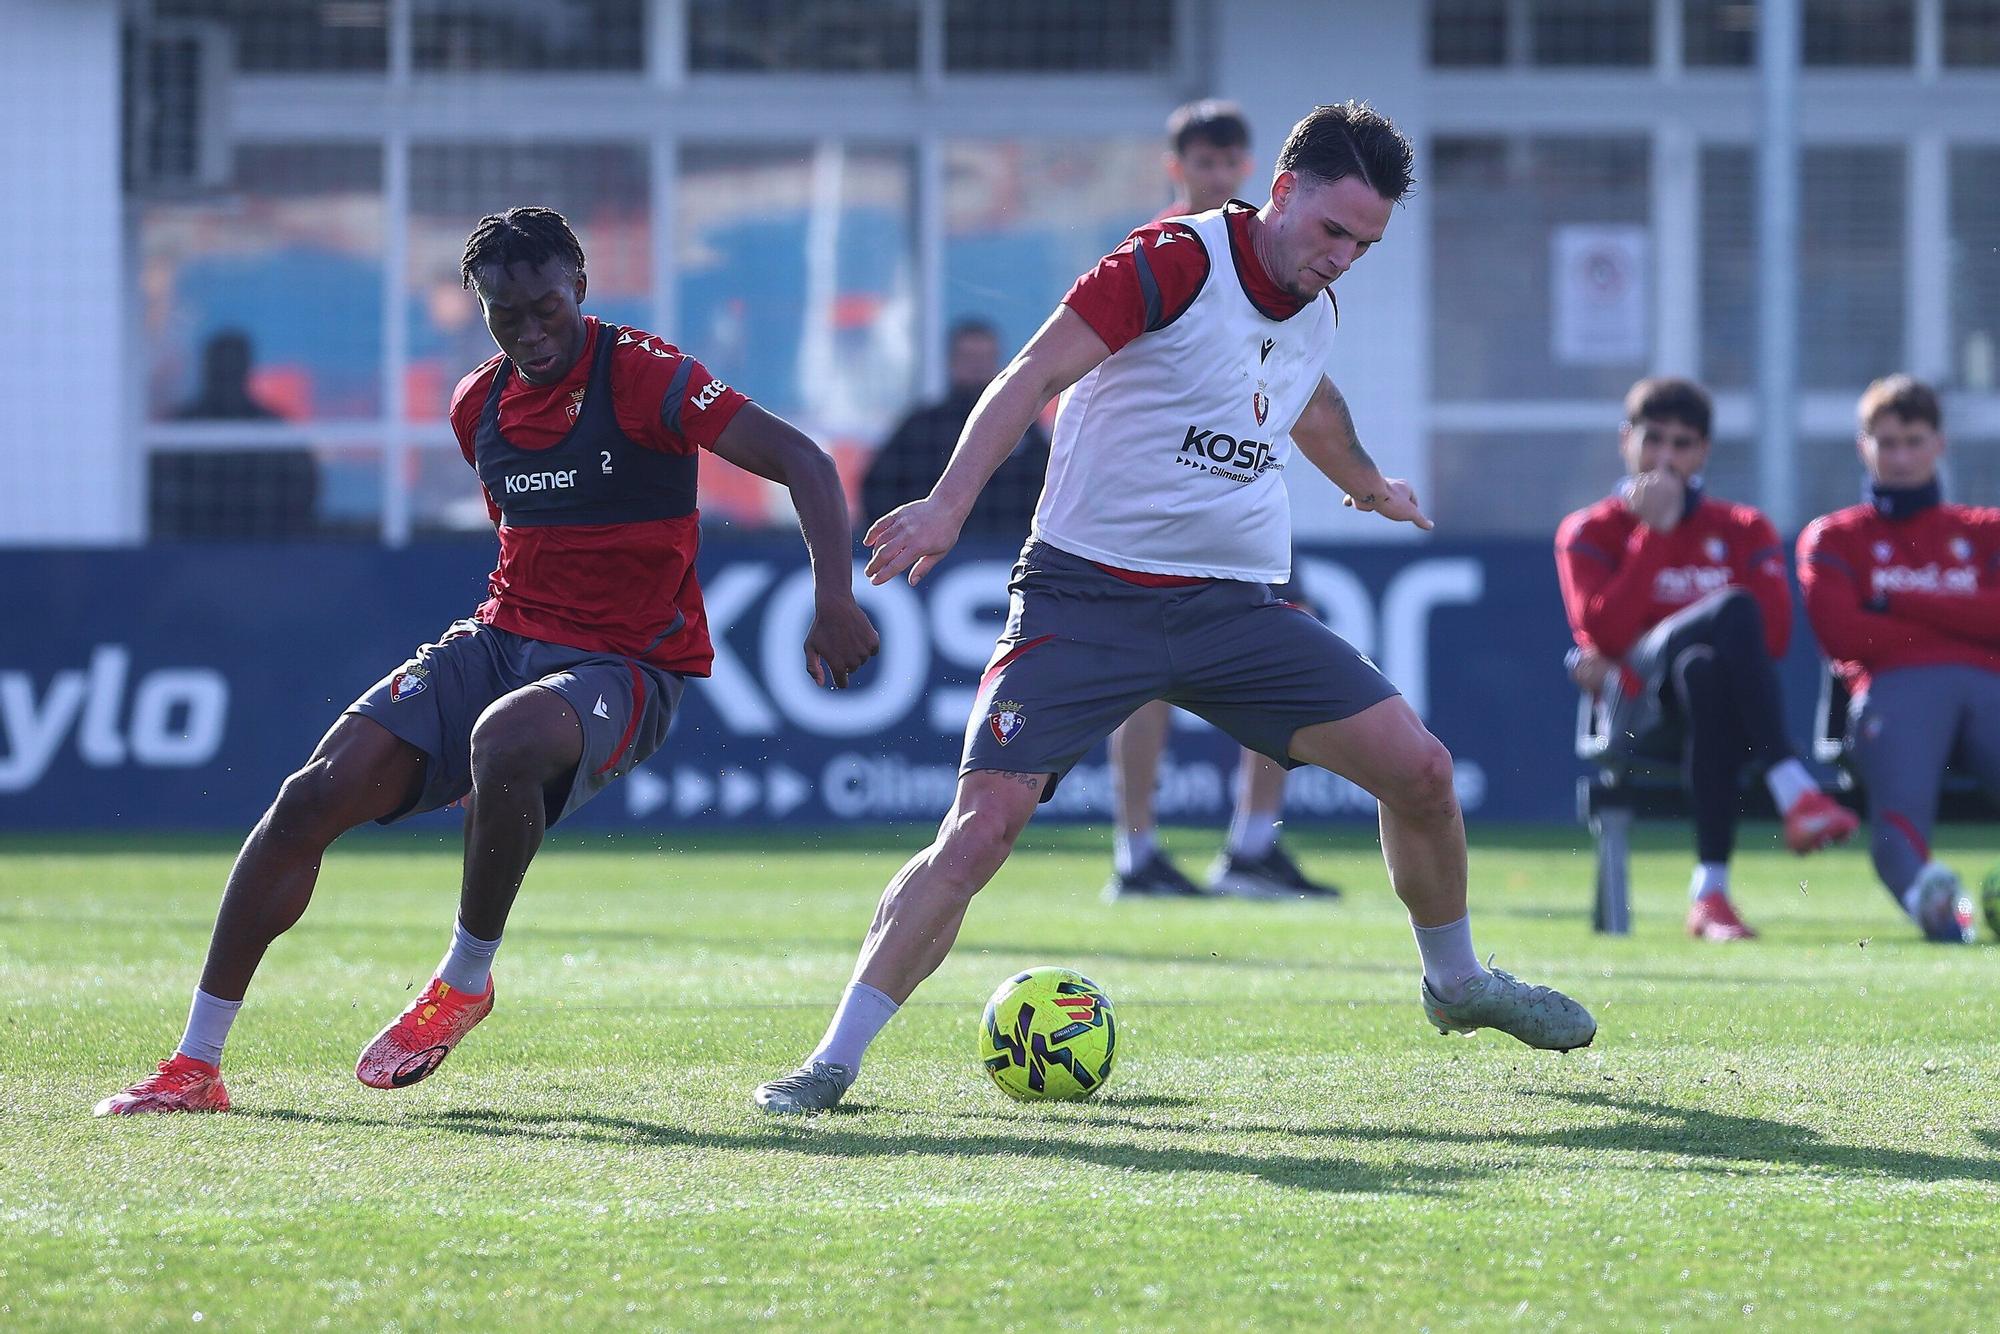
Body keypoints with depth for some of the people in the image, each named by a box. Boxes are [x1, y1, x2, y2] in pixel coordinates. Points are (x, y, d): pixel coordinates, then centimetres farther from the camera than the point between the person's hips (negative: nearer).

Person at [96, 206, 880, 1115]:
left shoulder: (644, 378, -12)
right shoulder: (480, 405, 9)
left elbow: (802, 462, -19)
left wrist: (834, 600, -31)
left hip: (622, 665, -6)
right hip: (502, 638, 6)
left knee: (502, 742, -41)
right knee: (314, 796, -12)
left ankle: (465, 979, -15)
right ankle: (195, 1066, -6)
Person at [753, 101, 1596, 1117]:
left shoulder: (1314, 310, 10)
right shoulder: (1174, 263, -13)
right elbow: (1034, 375, -19)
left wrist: (1367, 484, 53)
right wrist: (949, 504, -30)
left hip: (1234, 604, 6)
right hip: (1086, 599, -6)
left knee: (1419, 770, -2)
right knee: (982, 825, -18)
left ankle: (1456, 985, 24)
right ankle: (832, 1062, -11)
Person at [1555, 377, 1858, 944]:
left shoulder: (1743, 529, 19)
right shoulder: (1590, 532, 14)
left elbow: (1775, 634, 2)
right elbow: (1603, 632, -6)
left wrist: (1655, 640, -6)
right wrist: (1655, 530, -5)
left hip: (1719, 691, 2)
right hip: (1639, 705, -2)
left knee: (1704, 668, -40)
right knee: (1734, 608, -34)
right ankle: (1794, 792, -48)